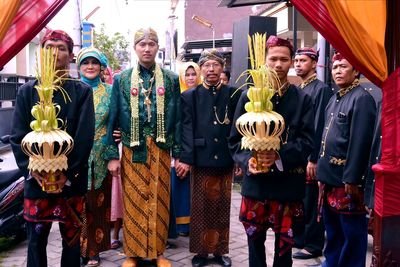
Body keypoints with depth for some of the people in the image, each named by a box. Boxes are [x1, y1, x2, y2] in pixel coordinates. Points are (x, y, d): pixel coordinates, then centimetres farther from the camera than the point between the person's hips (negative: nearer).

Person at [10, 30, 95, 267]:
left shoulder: (82, 91, 1)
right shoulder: (27, 91, 6)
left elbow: (86, 135, -6)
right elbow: (18, 135, 3)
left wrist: (68, 172, -13)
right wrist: (32, 170, -10)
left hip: (72, 179, -1)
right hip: (36, 178, 1)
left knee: (72, 238, 9)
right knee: (36, 238, 9)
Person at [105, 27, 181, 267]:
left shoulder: (171, 79, 6)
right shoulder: (122, 79, 5)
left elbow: (177, 118, 5)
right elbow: (113, 118, 4)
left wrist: (179, 154, 1)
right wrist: (112, 155, -1)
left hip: (161, 149, 0)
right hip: (132, 149, 0)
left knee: (159, 200, 7)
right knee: (134, 202, 6)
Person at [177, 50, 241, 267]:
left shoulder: (233, 95, 7)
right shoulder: (190, 96, 5)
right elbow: (187, 129, -3)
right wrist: (186, 158, -11)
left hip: (226, 160, 1)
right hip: (200, 160, -1)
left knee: (223, 208, 11)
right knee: (201, 208, 7)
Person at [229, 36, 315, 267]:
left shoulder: (303, 98, 1)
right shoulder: (248, 96, 4)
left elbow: (308, 141, -5)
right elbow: (236, 138, 4)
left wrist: (279, 155, -20)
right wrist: (247, 159, -15)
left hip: (289, 182, -1)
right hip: (255, 180, 1)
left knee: (285, 242, 12)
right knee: (255, 240, 13)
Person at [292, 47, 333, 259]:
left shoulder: (322, 89, -10)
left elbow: (319, 127, -15)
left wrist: (313, 159, -18)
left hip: (309, 157, -7)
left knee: (311, 202, 3)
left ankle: (313, 245, 16)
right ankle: (299, 237, 31)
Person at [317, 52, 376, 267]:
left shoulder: (362, 98, -12)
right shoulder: (335, 99, 14)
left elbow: (360, 142, -18)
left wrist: (351, 179, -19)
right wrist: (322, 174, 16)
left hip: (346, 179, -8)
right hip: (330, 178, 9)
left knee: (351, 232, 6)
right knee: (332, 229, 21)